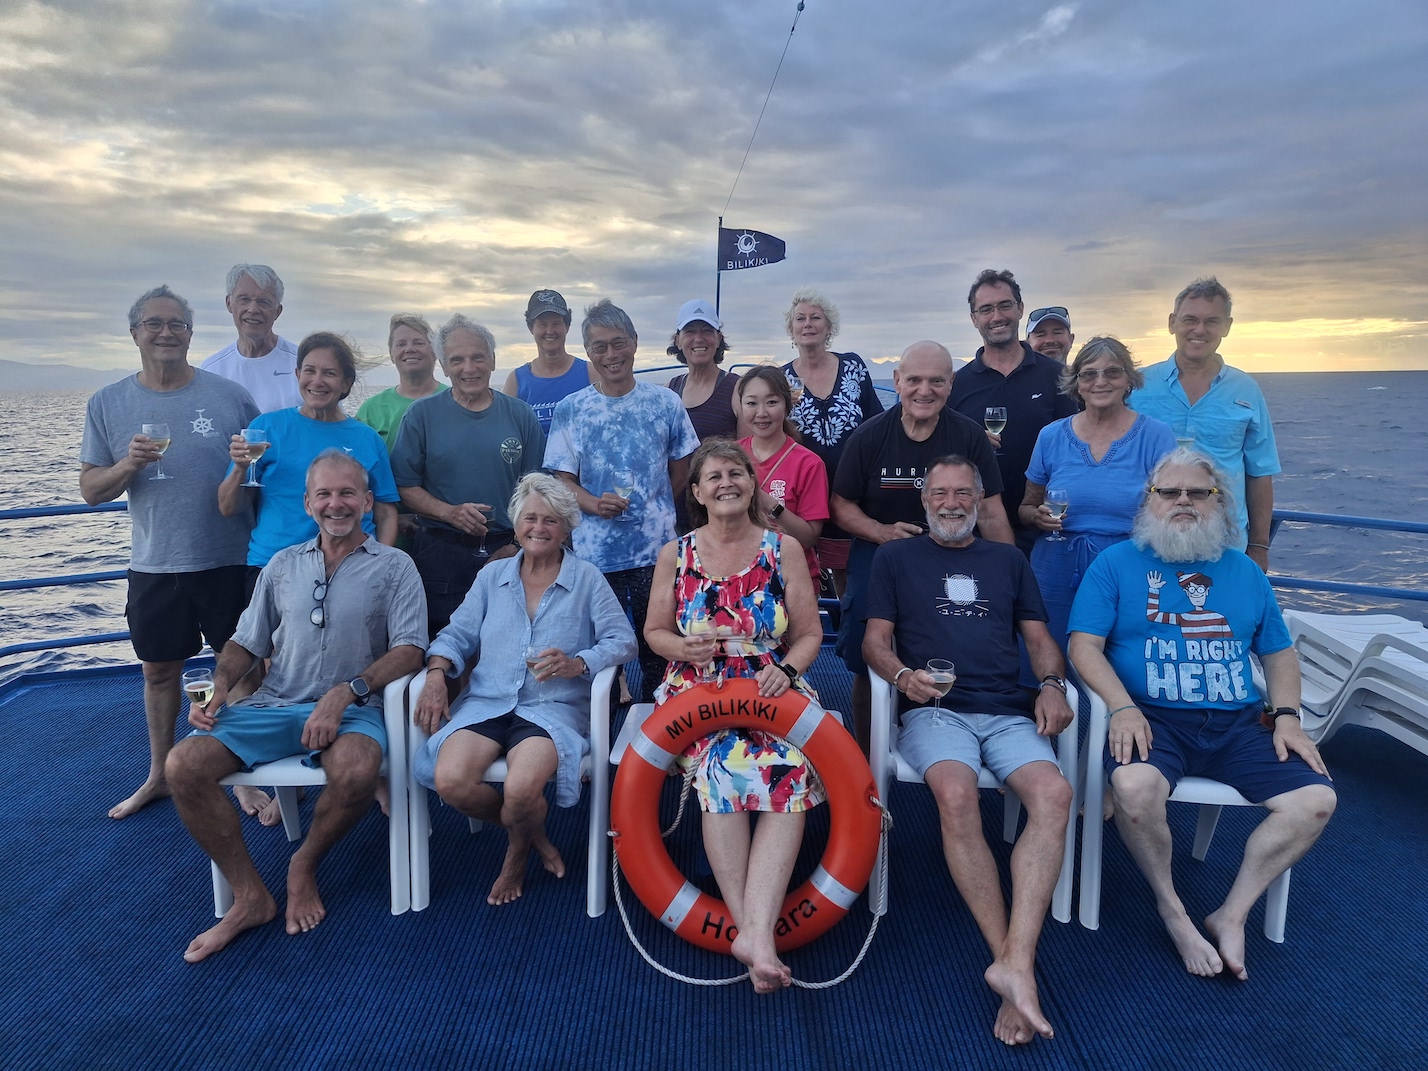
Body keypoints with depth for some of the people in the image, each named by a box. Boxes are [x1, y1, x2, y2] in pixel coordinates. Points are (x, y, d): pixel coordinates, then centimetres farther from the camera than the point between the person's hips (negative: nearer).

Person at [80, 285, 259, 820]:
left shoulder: (229, 395, -3)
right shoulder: (107, 404, 3)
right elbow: (91, 489, 3)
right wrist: (128, 465, -15)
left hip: (229, 560, -2)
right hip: (154, 566, 3)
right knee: (159, 670, 15)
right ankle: (159, 776, 33)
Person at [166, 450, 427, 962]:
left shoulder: (394, 567, 4)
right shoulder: (283, 565, 17)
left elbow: (408, 650, -6)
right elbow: (245, 641, 20)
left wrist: (344, 693, -19)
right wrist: (219, 685, -1)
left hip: (351, 708, -4)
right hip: (272, 704, 4)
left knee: (357, 771, -35)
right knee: (183, 765, -18)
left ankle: (304, 866, -2)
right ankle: (250, 897, -4)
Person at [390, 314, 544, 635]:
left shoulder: (520, 415, 6)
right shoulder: (422, 415, 3)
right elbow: (404, 486, 0)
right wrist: (450, 512, -16)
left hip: (508, 551, 1)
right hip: (441, 553, -1)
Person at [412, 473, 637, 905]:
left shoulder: (586, 578, 7)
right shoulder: (492, 577, 18)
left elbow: (623, 640, -2)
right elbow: (457, 634, 13)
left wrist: (578, 663, -20)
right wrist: (437, 674, -6)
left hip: (553, 706, -3)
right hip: (485, 703, 3)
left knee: (521, 789, -31)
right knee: (450, 781, -25)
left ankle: (520, 849, 10)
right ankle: (534, 834, 7)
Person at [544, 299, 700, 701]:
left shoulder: (665, 402, 2)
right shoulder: (570, 409, 2)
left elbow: (680, 466, 11)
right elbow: (564, 479, 2)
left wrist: (656, 509, 4)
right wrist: (595, 504, -16)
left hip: (658, 550, 1)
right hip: (595, 552, 0)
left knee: (657, 650, 10)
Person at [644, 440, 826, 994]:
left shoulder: (783, 550, 5)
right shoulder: (675, 554, 7)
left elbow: (809, 633, 5)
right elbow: (655, 631, 11)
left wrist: (786, 669, -15)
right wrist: (686, 648, -11)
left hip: (773, 691, 0)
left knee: (791, 771, -31)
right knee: (722, 763, -32)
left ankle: (755, 932, -36)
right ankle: (754, 931, -28)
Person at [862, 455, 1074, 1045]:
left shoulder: (1008, 561, 25)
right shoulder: (896, 557, 18)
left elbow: (1040, 638, 22)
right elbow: (876, 640, 11)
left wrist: (1052, 684, 1)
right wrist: (903, 675, -11)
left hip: (1008, 709, 3)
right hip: (934, 708, -2)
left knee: (1054, 793, -30)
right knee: (957, 796, -34)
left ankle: (1014, 963, -33)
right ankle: (1014, 965, -23)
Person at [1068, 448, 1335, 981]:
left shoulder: (1244, 571, 17)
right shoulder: (1117, 563, 4)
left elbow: (1279, 652, 21)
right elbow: (1084, 644, -4)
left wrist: (1287, 714, 4)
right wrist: (1123, 708, -18)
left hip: (1239, 724, 4)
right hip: (1153, 720, -4)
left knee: (1315, 800, -16)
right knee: (1135, 787, -33)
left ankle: (1231, 915, 1)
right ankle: (1171, 908, -4)